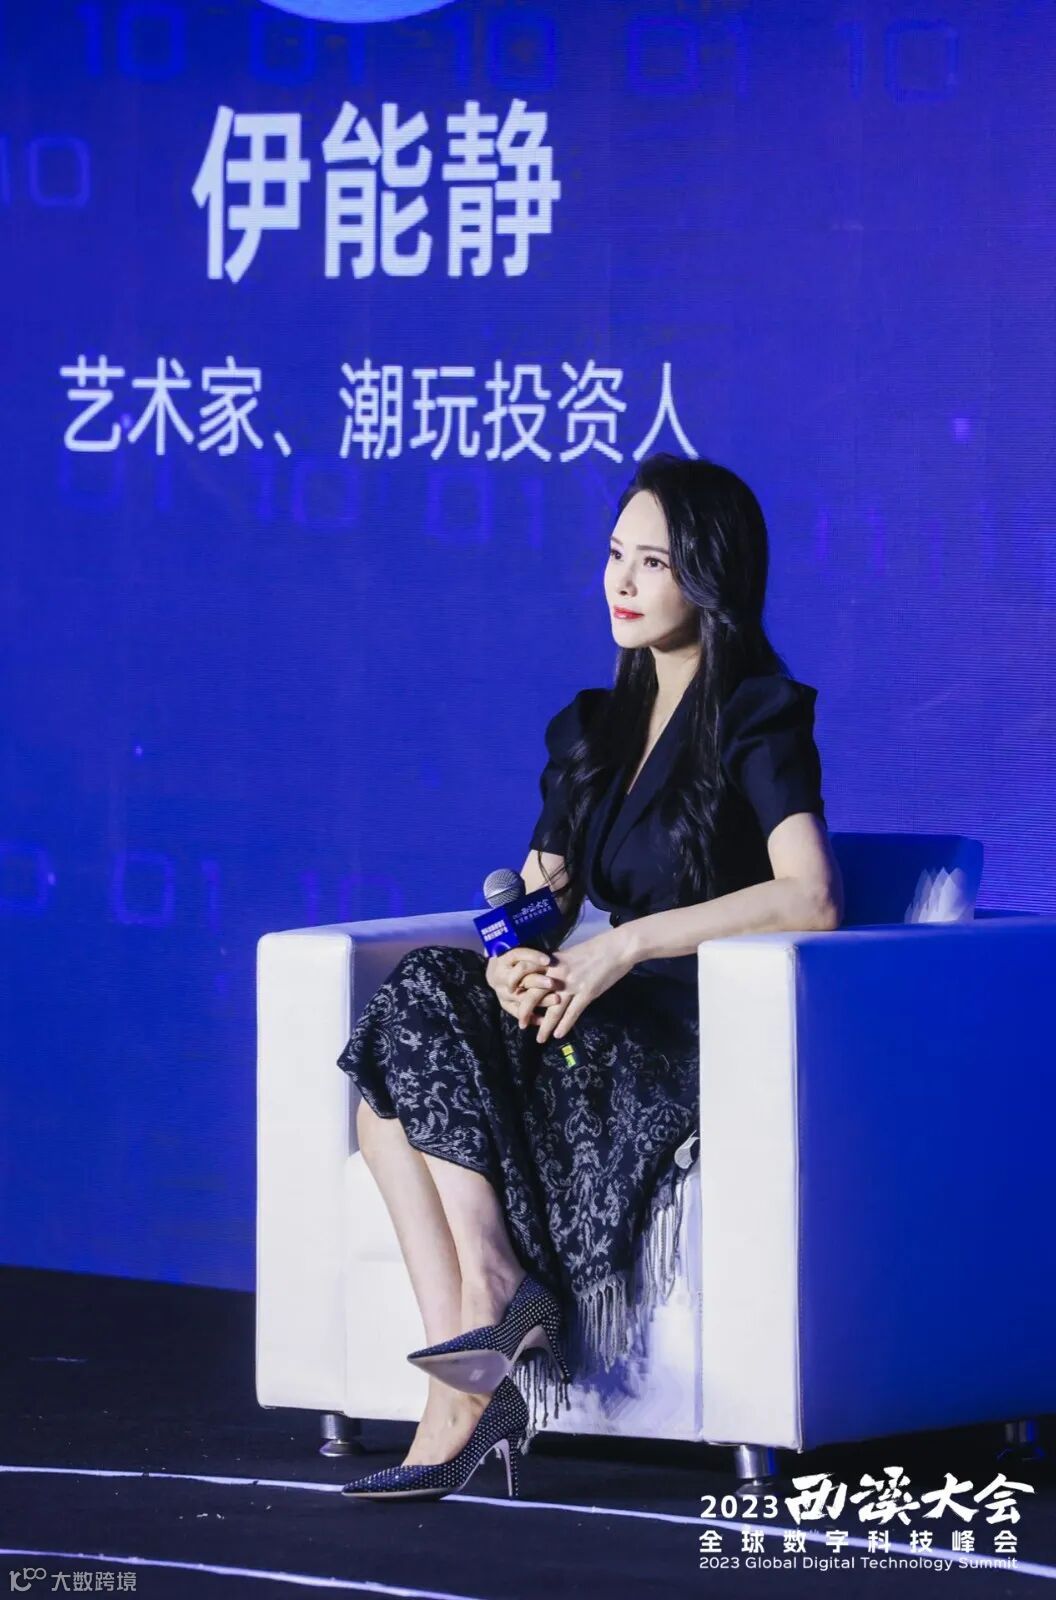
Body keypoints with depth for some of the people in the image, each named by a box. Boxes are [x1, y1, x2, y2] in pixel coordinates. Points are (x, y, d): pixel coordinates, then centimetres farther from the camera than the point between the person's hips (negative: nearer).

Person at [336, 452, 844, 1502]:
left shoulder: (760, 719, -5)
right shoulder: (590, 728, 18)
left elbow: (811, 900, -21)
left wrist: (628, 944, -24)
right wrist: (514, 957, -13)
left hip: (711, 1047, -7)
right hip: (615, 1027, 7)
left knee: (424, 1004, -23)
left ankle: (493, 1291, -24)